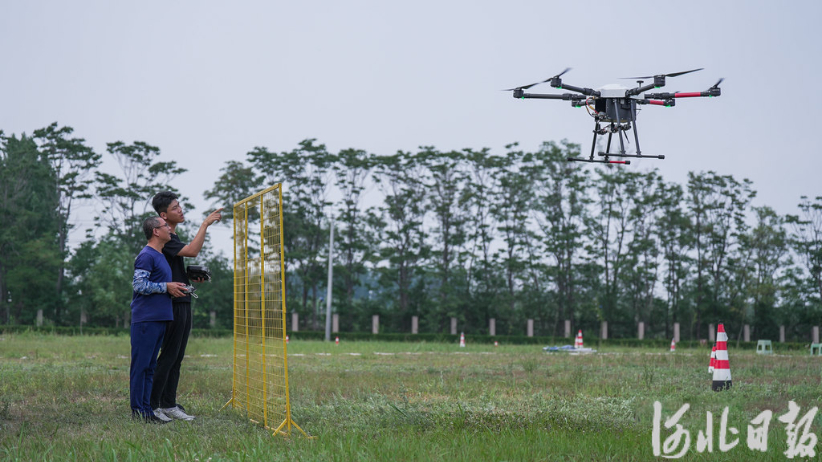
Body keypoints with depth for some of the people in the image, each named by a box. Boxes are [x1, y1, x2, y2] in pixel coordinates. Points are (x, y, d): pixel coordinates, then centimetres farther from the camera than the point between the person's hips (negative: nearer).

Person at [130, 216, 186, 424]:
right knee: (140, 365, -6)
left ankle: (146, 410, 14)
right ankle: (138, 411, -5)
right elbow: (139, 285, -18)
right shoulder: (146, 256, -10)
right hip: (146, 319, -10)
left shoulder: (160, 256, 20)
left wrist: (175, 287, 12)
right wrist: (167, 287, -14)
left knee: (149, 367, 11)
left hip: (159, 319, 10)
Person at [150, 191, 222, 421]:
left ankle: (169, 404, 15)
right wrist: (206, 223, -22)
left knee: (177, 358, 11)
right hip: (172, 304, -10)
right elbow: (192, 251, -27)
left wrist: (193, 279, 11)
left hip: (183, 303, 10)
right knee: (168, 356, -8)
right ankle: (152, 405, -5)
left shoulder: (173, 237, 19)